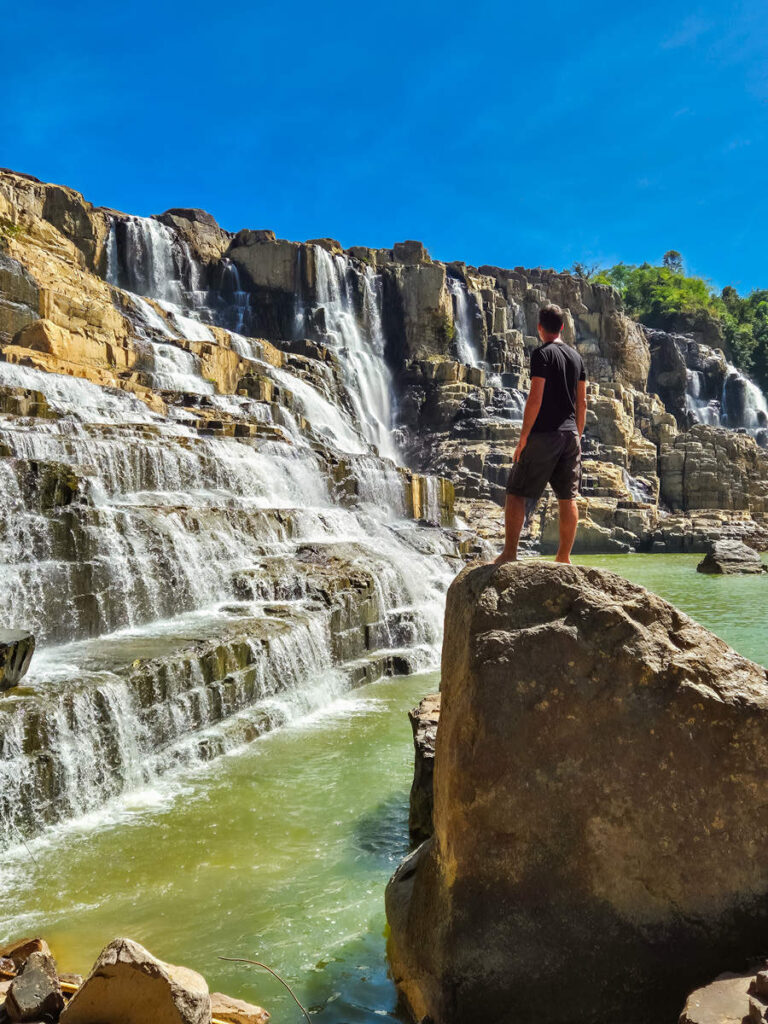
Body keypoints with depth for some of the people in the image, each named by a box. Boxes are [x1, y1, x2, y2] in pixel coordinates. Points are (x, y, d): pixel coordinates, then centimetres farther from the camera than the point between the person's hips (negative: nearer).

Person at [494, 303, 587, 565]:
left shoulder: (542, 354, -8)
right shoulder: (576, 356, 14)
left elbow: (535, 398, -15)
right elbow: (582, 401, 14)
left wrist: (523, 438, -12)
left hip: (543, 435, -7)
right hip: (570, 434, 7)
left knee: (516, 493, -1)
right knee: (567, 497, 8)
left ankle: (509, 553, -5)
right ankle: (564, 557, 12)